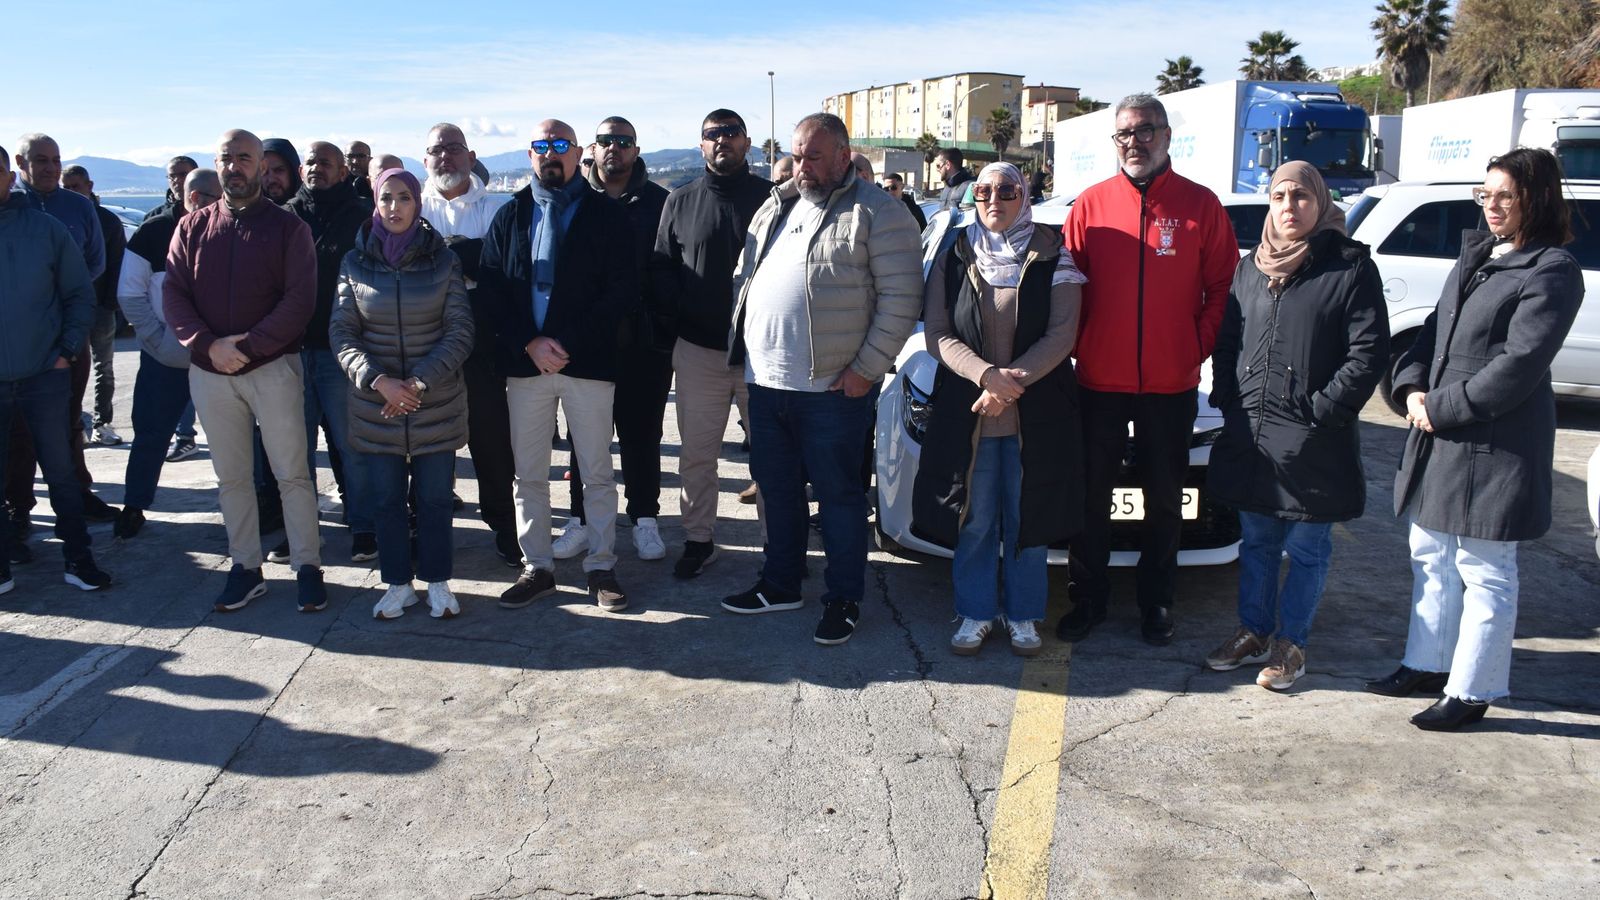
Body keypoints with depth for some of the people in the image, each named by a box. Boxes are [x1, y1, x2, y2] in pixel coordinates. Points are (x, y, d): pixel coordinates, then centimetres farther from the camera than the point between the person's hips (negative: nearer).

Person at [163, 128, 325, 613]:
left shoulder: (288, 226, -2)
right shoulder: (192, 227, 8)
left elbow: (299, 299, -10)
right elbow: (173, 294, 2)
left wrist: (247, 346, -17)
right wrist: (208, 345, -14)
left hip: (273, 367, -3)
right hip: (209, 370, 4)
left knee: (292, 473, 1)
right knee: (230, 477, 11)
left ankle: (307, 566, 10)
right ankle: (245, 567, 21)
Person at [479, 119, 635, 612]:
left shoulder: (605, 213, 2)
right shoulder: (511, 214, 11)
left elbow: (622, 288, -5)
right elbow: (490, 285, 4)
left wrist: (569, 344, -12)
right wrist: (529, 343, -10)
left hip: (588, 363, -3)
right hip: (525, 364, 3)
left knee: (597, 474, 4)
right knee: (528, 474, 8)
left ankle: (601, 568, 16)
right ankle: (537, 568, 20)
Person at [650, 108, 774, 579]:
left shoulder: (771, 197, 2)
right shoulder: (681, 202, 9)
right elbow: (661, 267, 10)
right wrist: (678, 312, -5)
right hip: (697, 349, 2)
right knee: (696, 453, 9)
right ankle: (698, 539, 22)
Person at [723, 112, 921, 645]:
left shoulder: (877, 213, -6)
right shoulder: (775, 207, 15)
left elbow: (901, 298, -12)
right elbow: (743, 277, 21)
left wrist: (866, 369, -14)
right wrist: (742, 345, 12)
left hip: (833, 387, -7)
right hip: (765, 382, 7)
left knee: (839, 494, 3)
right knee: (776, 489, 17)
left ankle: (844, 599, 16)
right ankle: (781, 584, 32)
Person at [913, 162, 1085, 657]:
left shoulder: (1053, 259, 1)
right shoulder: (953, 260, 5)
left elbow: (1061, 335, -6)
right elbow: (937, 335, -2)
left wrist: (1014, 380, -18)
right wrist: (988, 374, -18)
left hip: (1037, 414, -1)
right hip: (965, 411, 1)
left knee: (1029, 518, 7)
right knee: (974, 519, 7)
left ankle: (1022, 614, 21)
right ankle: (976, 613, 21)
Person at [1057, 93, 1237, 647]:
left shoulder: (1200, 205, 2)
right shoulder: (1090, 204, 3)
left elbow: (1223, 286, 4)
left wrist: (1199, 347, -6)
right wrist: (1079, 346, -4)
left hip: (1171, 383, 0)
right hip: (1099, 381, 0)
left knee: (1165, 499, 10)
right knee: (1091, 496, 9)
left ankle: (1156, 605, 25)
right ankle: (1088, 600, 24)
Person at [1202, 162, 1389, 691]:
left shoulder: (1351, 266, -4)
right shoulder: (1250, 268, 12)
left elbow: (1369, 353, -9)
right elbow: (1227, 343, 15)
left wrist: (1322, 410, -15)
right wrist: (1227, 403, 3)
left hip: (1314, 442, -5)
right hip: (1249, 434, 5)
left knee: (1306, 548, 7)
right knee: (1256, 542, 16)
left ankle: (1290, 642, 21)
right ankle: (1253, 632, 29)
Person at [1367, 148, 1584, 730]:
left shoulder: (1552, 271, -11)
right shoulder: (1475, 253, 14)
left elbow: (1517, 366, -18)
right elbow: (1435, 329, 14)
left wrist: (1440, 408, -16)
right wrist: (1413, 387, -3)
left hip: (1496, 444, -8)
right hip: (1439, 437, 8)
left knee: (1483, 571, 1)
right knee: (1431, 555, 17)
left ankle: (1471, 691, 12)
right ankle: (1427, 664, 32)